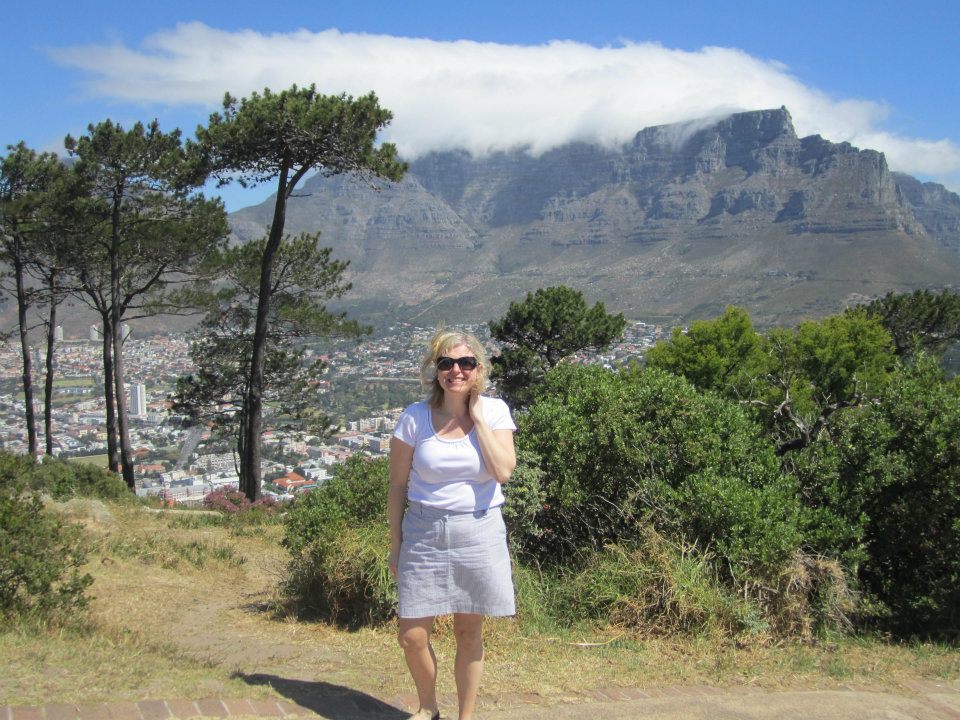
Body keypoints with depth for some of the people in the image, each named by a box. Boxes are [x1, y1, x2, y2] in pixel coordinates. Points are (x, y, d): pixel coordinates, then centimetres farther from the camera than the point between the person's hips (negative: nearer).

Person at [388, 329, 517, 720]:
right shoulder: (415, 418, -4)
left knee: (468, 632, 10)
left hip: (478, 534, 0)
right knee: (411, 636, 1)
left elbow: (503, 470, -17)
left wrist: (477, 415, -13)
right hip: (423, 533, 0)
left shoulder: (494, 411, -2)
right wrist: (395, 545, 2)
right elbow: (398, 486, 2)